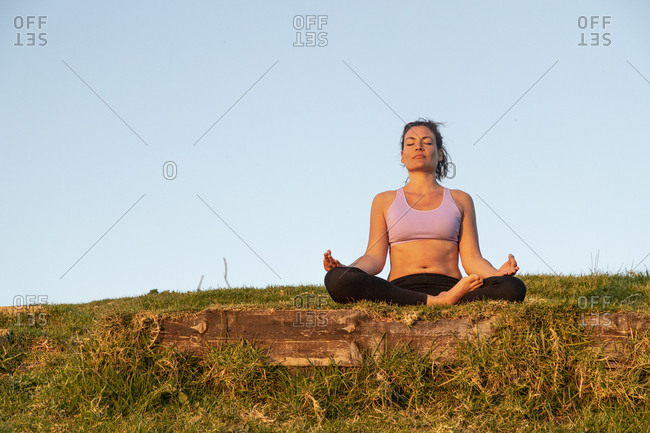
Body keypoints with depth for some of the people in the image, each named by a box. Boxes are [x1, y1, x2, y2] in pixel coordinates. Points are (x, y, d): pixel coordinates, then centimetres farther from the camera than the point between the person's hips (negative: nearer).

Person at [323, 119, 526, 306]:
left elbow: (472, 259, 12)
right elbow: (375, 257, 10)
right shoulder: (385, 201, 21)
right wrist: (346, 269, -12)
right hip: (399, 292, 0)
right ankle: (439, 303, -36)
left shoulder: (460, 200, 21)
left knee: (514, 288, -29)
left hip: (449, 287, 0)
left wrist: (498, 273, -11)